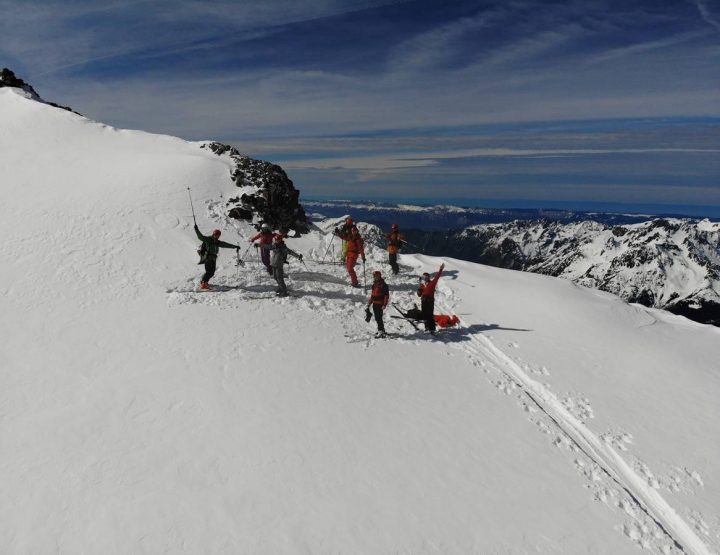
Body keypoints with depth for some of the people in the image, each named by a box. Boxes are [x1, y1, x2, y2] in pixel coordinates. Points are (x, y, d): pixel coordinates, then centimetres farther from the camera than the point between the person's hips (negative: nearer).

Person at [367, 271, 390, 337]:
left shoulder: (383, 285, -12)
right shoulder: (374, 284, 13)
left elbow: (386, 295, -13)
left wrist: (384, 305, -18)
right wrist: (369, 303, 21)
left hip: (380, 304, -8)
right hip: (375, 304, 8)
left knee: (379, 318, -9)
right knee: (377, 318, 14)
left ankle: (381, 331, -4)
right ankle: (382, 329, 27)